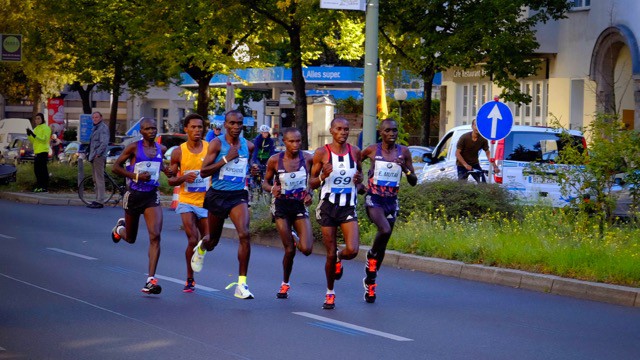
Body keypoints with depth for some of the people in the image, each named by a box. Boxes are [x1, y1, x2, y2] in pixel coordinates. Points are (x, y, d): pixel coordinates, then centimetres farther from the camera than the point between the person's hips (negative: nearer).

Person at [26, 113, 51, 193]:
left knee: (43, 170, -11)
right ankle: (39, 186, 15)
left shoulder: (45, 128, -5)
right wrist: (29, 135, 2)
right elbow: (33, 141, 20)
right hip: (37, 152, 9)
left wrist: (34, 135, -23)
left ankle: (45, 187, -11)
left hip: (43, 152, -9)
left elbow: (44, 139, -16)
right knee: (37, 170, 9)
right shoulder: (36, 129, 21)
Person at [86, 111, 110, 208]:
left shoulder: (103, 127, -9)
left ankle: (100, 201, -12)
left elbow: (104, 142, -18)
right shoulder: (95, 128, 21)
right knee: (96, 180, 12)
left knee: (99, 179, -11)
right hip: (93, 157, 10)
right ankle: (97, 199, 17)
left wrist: (98, 153, -20)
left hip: (99, 157, -10)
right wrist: (91, 155, 15)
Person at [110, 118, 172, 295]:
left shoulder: (161, 149, 5)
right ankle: (120, 227, 56)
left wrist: (165, 170, 7)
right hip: (134, 195, -2)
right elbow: (115, 167, -8)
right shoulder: (134, 147, -8)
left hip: (152, 196, 2)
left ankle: (151, 280, -18)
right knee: (130, 238, 16)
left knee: (155, 236, -18)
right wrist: (135, 176, -19)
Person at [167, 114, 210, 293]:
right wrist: (183, 178, -17)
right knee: (193, 240, -13)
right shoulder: (179, 152, -2)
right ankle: (190, 279, 2)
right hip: (187, 202, -1)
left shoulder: (210, 148, -2)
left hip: (206, 202, 1)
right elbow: (171, 180, 4)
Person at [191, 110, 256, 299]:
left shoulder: (248, 146, 5)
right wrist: (226, 159, -21)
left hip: (238, 195, 2)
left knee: (244, 234, -21)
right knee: (213, 240, 15)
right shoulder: (217, 144, -8)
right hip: (218, 195, -2)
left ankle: (242, 283, -17)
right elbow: (203, 171, -14)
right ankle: (201, 247, 57)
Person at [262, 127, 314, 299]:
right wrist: (272, 189, -16)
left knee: (306, 249, -13)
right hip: (281, 206, -1)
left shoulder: (308, 159, -6)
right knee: (289, 250, -3)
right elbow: (265, 182, 5)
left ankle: (296, 238, 25)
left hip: (300, 206, 1)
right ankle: (285, 283, 21)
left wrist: (310, 193, -9)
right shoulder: (275, 160, -7)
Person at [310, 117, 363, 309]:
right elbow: (312, 183, 1)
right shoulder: (322, 153, -5)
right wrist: (323, 176, -21)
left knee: (352, 250, -16)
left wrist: (359, 178, -4)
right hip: (328, 206, -2)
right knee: (330, 254, 1)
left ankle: (339, 258, 22)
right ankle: (330, 293, 21)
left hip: (348, 207, 2)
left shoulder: (355, 152, 3)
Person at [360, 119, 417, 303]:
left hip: (392, 201, 3)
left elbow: (414, 182, 5)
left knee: (382, 246, 8)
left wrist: (405, 168, -13)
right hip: (373, 199, -3)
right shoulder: (372, 150, -4)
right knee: (385, 230, -31)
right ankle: (372, 256, -3)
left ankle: (370, 281, 24)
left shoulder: (403, 152, 2)